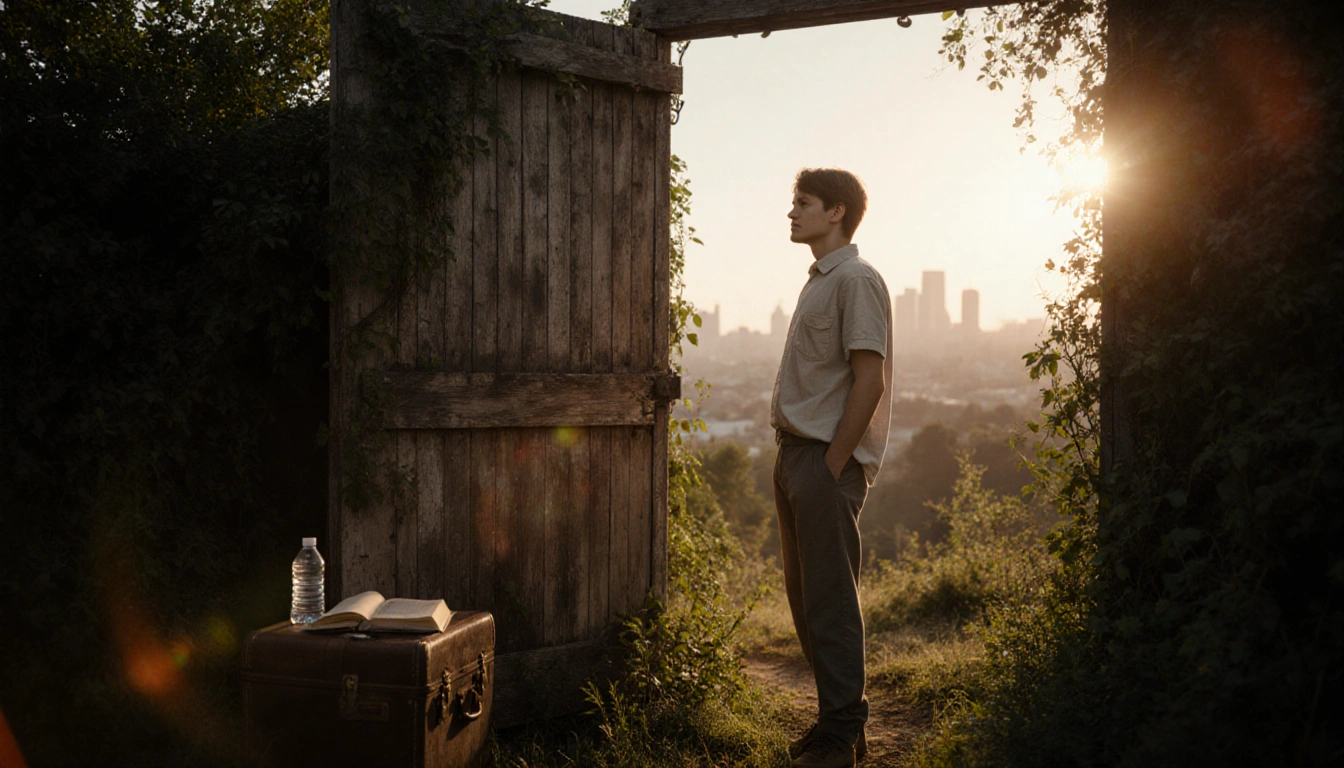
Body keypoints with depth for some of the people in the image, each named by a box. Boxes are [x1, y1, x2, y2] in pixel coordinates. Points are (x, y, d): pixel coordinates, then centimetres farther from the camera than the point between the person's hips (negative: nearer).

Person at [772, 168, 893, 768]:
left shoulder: (856, 280, -10)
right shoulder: (819, 280, 18)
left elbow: (869, 382, -17)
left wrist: (831, 466, -17)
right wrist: (795, 457, 14)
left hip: (828, 460, -10)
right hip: (796, 451, 10)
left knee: (830, 599, -4)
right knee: (804, 596, 14)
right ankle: (836, 717, 25)